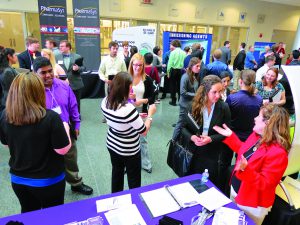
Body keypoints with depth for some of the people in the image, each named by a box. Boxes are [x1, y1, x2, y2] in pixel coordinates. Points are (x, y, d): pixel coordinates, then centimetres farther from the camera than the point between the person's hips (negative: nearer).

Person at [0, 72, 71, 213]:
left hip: (18, 179, 5)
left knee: (28, 214, 28)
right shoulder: (50, 117, -27)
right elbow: (63, 150, -19)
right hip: (49, 180, -4)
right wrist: (64, 127, -4)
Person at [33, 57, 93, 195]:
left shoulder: (63, 86, -6)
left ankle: (76, 184, 48)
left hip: (67, 132, 4)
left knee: (71, 161, 23)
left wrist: (76, 125, 8)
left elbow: (73, 106, 4)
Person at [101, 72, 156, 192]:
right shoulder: (128, 109, -35)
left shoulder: (105, 102, -12)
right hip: (129, 150, -7)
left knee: (117, 172, 27)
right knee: (134, 180, 17)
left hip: (112, 145, 7)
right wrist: (150, 113, -9)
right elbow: (144, 131, -22)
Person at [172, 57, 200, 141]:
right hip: (186, 105, -7)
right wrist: (195, 95, -15)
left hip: (193, 104, 7)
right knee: (182, 123, 5)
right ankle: (174, 140, 21)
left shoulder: (196, 76, 4)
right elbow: (183, 93, -20)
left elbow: (196, 90, 11)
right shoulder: (185, 77, -17)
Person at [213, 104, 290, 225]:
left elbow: (264, 183, -30)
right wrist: (230, 136, 5)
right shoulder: (256, 135, -5)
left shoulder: (277, 153, -31)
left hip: (252, 204, -8)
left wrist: (245, 170, -46)